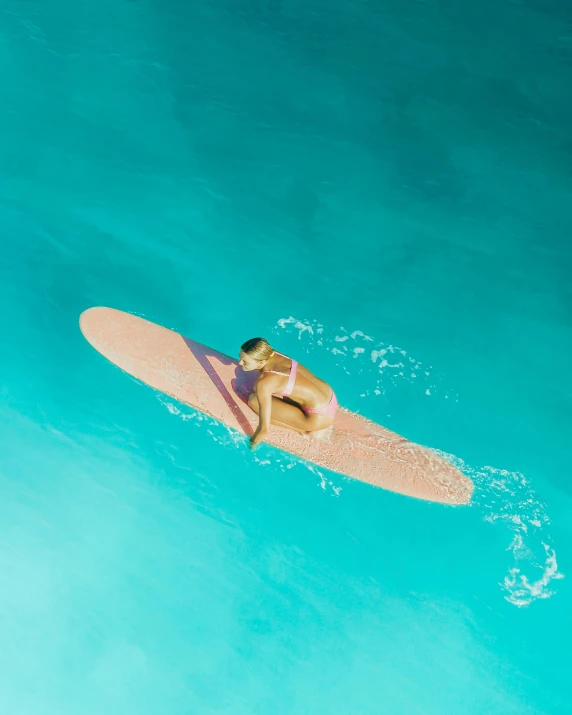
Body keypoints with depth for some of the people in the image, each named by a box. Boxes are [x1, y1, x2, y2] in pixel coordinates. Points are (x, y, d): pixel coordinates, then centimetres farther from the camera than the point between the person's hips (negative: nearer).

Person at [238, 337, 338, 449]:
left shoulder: (264, 383, -27)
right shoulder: (269, 354, -5)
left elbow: (265, 429, -22)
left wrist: (252, 443, -4)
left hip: (321, 415, -8)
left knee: (254, 401, -6)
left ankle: (309, 429, 1)